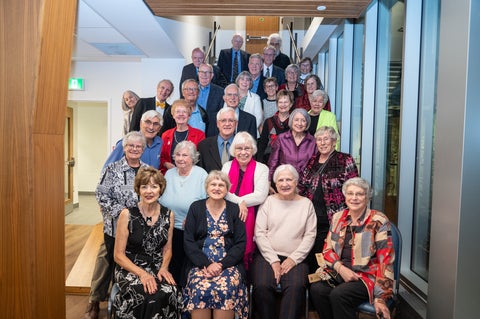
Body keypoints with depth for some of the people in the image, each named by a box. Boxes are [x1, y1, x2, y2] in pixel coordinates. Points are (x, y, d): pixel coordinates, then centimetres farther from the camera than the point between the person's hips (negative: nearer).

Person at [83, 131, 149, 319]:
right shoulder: (112, 169, -4)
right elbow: (101, 195, -8)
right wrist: (120, 211, -15)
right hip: (115, 226, -3)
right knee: (105, 263, 7)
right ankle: (94, 302, 26)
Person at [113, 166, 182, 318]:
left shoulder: (168, 215, 3)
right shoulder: (127, 214, -7)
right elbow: (118, 255, -4)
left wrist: (164, 268, -5)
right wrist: (141, 273, -17)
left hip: (157, 269, 3)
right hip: (130, 269, -3)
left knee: (170, 293, -28)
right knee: (149, 296, -32)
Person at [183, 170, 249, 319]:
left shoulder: (235, 210, 8)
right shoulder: (196, 208, 8)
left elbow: (240, 244, 2)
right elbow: (189, 242, 2)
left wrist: (221, 265, -12)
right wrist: (206, 264, -12)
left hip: (228, 264, 0)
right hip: (201, 264, 0)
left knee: (225, 290, -29)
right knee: (201, 289, -29)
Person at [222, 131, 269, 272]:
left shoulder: (262, 168, 2)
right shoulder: (227, 166, 11)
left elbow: (260, 196, -11)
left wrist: (233, 199, -10)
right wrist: (239, 202, -14)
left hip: (250, 218, -2)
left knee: (246, 249, -10)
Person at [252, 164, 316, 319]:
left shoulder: (306, 203, 10)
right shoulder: (268, 201, 7)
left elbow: (310, 235, 4)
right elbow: (260, 233, 1)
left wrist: (294, 258, -8)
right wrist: (273, 260, -8)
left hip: (295, 258, 0)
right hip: (268, 256, 0)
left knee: (296, 287, -29)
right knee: (262, 286, -26)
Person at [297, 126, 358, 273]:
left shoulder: (346, 161, -2)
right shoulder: (311, 161, 12)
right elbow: (301, 187, 16)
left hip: (331, 220, -4)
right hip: (310, 218, 5)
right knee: (309, 256, 10)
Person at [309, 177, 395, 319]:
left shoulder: (378, 221, -5)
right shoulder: (337, 217, 9)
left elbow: (385, 261, -8)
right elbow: (327, 249, 11)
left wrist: (380, 297, -12)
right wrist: (340, 267, -10)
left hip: (367, 275, -4)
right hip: (338, 271, 4)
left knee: (338, 295, -31)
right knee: (316, 289, -24)